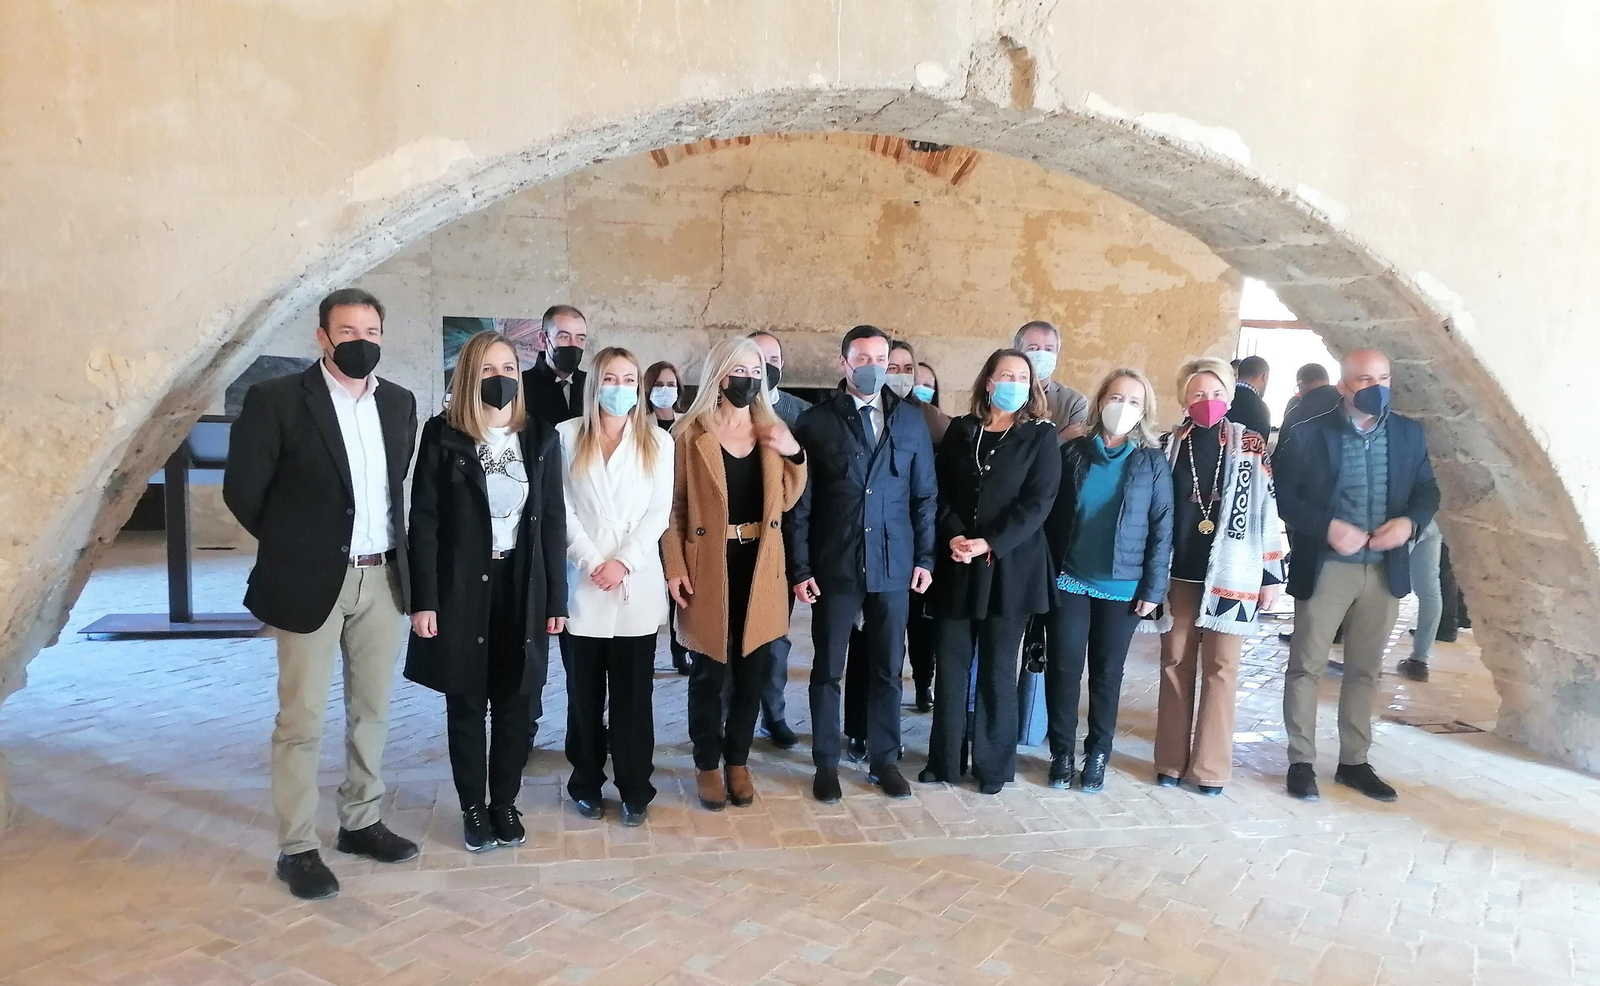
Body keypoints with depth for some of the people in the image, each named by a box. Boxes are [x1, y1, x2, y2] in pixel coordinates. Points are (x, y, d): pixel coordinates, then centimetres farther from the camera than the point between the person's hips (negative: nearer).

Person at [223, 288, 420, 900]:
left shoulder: (399, 403, 6)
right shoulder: (277, 399, -10)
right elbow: (242, 490, -5)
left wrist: (390, 548, 11)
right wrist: (292, 546, 4)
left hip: (383, 577, 5)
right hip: (311, 580, -5)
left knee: (372, 710, 14)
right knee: (301, 719, 3)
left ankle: (361, 823, 29)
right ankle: (297, 848, 15)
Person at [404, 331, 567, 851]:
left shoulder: (541, 437, 3)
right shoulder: (443, 434, -4)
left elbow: (553, 520, 4)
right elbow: (423, 521, -6)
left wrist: (556, 598, 2)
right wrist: (424, 600, -11)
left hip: (522, 585, 2)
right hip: (460, 586, -2)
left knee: (514, 703, 9)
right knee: (466, 704, 9)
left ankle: (505, 804, 25)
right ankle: (473, 808, 24)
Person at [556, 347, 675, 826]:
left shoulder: (657, 441, 6)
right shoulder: (567, 436, 4)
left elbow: (659, 513, 0)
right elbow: (561, 509, -1)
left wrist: (623, 562, -11)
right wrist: (591, 563, -11)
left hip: (637, 585, 0)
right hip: (582, 584, 0)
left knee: (633, 692, 5)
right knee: (584, 691, 8)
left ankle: (635, 788, 15)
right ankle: (587, 783, 23)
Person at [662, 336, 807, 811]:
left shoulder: (773, 431, 8)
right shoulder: (690, 433, -5)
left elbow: (786, 500, 11)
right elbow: (673, 506, -4)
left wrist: (794, 454, -4)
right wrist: (674, 568, -11)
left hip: (758, 565, 4)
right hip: (709, 565, -4)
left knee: (751, 669, 11)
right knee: (709, 671, 5)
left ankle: (738, 760, 27)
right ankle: (707, 764, 22)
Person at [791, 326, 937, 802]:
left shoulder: (911, 420, 4)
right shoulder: (816, 422, -2)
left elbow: (925, 495, 8)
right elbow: (800, 503, -3)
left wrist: (925, 557, 3)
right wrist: (800, 568, -6)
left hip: (893, 565, 2)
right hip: (834, 567, -2)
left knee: (887, 669, 11)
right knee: (828, 669, 8)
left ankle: (884, 760, 26)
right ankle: (826, 763, 22)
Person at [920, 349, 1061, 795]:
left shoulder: (1041, 436, 1)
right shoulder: (960, 430, 9)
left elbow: (1038, 502, -7)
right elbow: (941, 490, 4)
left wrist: (989, 544, -15)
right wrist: (954, 537, -12)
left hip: (1009, 566, -2)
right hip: (956, 565, 3)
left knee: (998, 670, 5)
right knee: (950, 665, 5)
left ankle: (994, 764, 17)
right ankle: (944, 758, 17)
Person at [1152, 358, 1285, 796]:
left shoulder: (1250, 445, 0)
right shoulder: (1169, 446, 4)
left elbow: (1266, 509, -1)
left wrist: (1271, 573, -3)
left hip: (1232, 573, -2)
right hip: (1178, 572, 2)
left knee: (1220, 667, 3)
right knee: (1176, 663, 7)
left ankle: (1211, 766, 11)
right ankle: (1171, 760, 18)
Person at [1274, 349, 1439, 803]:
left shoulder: (1410, 434, 5)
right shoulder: (1309, 433, -7)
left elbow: (1428, 490, 9)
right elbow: (1280, 494, -8)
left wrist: (1409, 522, -12)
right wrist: (1327, 527, -20)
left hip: (1386, 569, 4)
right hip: (1325, 567, -4)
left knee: (1365, 670, 12)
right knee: (1306, 665, 3)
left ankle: (1354, 761, 24)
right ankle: (1301, 762, 13)